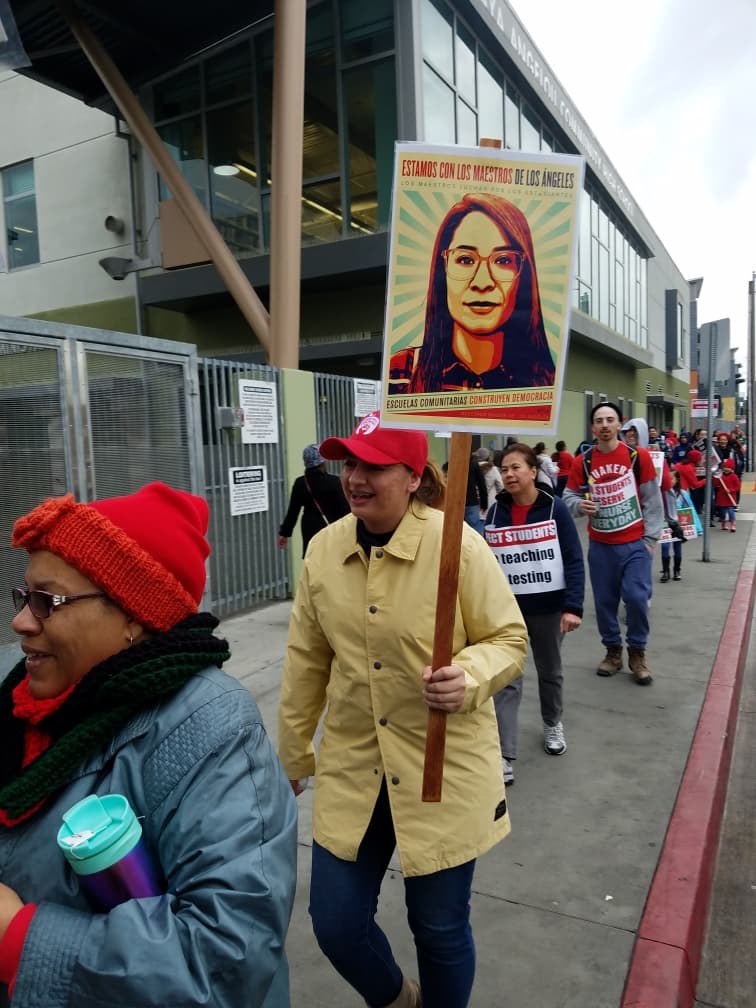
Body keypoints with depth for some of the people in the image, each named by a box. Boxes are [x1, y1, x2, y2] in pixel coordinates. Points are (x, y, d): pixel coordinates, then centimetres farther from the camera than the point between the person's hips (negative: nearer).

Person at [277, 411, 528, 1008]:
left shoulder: (458, 545, -16)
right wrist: (293, 752, 14)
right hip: (352, 766, 4)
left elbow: (510, 639, -7)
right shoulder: (323, 550, -3)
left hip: (445, 769, -3)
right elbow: (308, 661, 6)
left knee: (440, 926, 13)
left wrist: (470, 677, -28)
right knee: (335, 921, 12)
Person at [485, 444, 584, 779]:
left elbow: (574, 560, -9)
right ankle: (504, 757, 0)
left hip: (548, 606, -1)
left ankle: (552, 724, 45)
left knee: (550, 671, 19)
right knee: (506, 680, -4)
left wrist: (573, 606, -16)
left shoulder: (555, 508, -9)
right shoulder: (495, 513, -1)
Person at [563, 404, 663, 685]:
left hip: (635, 543, -1)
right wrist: (580, 504, -19)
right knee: (604, 600, 7)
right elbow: (568, 497, 4)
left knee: (637, 597, -6)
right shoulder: (582, 462, -1)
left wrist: (650, 538, -4)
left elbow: (652, 499, 0)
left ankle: (637, 653, 16)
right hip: (600, 545, 2)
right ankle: (613, 650, 27)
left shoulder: (638, 456, -3)